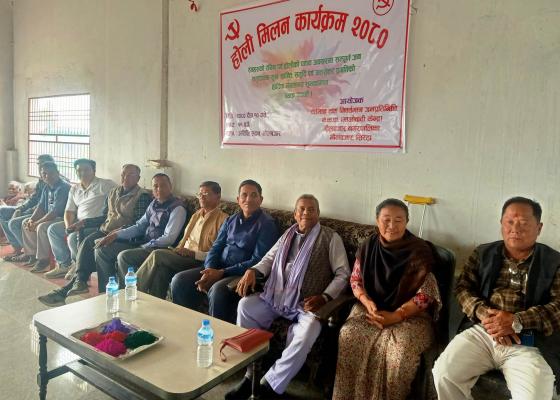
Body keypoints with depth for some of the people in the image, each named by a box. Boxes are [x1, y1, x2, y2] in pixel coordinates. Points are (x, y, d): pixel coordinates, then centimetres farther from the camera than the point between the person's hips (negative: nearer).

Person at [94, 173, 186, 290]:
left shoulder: (177, 208, -13)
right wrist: (116, 234, 2)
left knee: (123, 256, -29)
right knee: (102, 250, 3)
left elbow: (169, 239, -19)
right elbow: (139, 227, 15)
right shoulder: (154, 204, 12)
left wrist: (143, 247, -14)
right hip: (143, 243, 9)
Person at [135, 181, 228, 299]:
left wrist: (193, 253, -17)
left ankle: (136, 288, -7)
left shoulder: (223, 220, -4)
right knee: (162, 267, -27)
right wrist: (178, 250, 4)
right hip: (183, 256, 6)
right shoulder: (196, 215, 22)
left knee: (158, 254, -21)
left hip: (199, 262, -6)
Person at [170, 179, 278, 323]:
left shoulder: (266, 224, -5)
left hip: (243, 274, -6)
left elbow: (258, 261, -13)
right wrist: (209, 271, -9)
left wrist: (222, 273, -17)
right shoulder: (231, 220, 16)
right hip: (217, 269, 6)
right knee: (179, 281, -10)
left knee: (217, 290, -34)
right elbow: (216, 247, 13)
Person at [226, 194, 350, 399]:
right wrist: (252, 271, -6)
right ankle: (251, 373, -9)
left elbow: (343, 274, -1)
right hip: (277, 297, 5)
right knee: (245, 305, -17)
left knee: (309, 330, -34)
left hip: (308, 303, -4)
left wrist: (324, 297, -15)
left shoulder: (331, 238, 3)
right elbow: (270, 258, 16)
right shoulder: (288, 234, 18)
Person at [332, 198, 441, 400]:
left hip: (410, 314, -2)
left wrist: (396, 315, -19)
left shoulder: (419, 251, -8)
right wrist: (368, 303, -12)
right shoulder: (368, 246, 3)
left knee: (401, 350, -30)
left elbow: (426, 293, -10)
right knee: (348, 337, -23)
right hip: (370, 308, 3)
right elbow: (355, 280, 8)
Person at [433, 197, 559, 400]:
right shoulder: (483, 253, 14)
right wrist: (484, 314, -12)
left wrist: (516, 321, -17)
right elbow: (463, 288, 8)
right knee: (443, 374, -19)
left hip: (530, 343, -1)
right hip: (481, 331, 2)